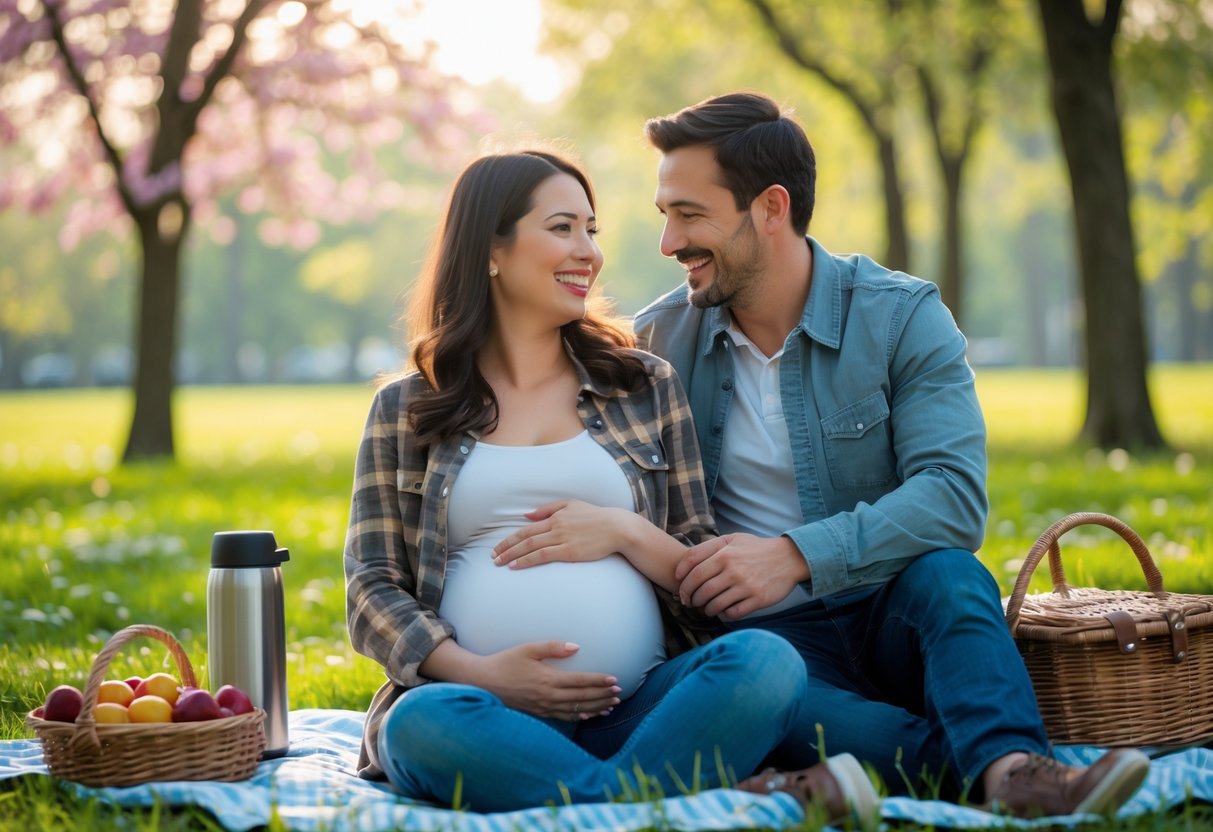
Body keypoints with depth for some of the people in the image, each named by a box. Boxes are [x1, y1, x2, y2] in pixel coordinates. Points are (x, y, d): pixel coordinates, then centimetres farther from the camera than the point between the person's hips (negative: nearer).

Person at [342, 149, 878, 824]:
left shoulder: (646, 385, 18)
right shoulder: (405, 410, 15)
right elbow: (373, 591, 7)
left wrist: (624, 531, -4)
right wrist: (481, 673, -10)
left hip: (638, 706, 2)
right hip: (488, 705, -1)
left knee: (766, 661, -30)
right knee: (425, 722, -37)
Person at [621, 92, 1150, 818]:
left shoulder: (902, 316, -4)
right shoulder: (660, 338, 5)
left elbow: (956, 494, -18)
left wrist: (797, 554, -29)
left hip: (893, 618, 0)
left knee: (945, 570, -34)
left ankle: (1011, 769, -54)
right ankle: (997, 766, -43)